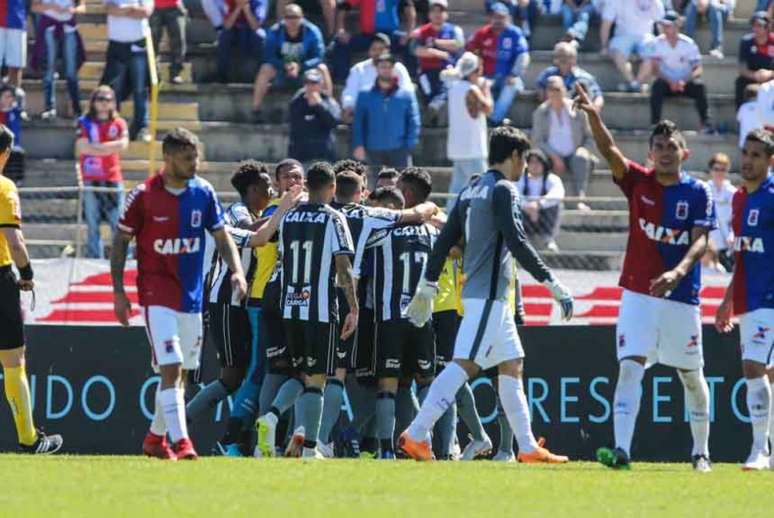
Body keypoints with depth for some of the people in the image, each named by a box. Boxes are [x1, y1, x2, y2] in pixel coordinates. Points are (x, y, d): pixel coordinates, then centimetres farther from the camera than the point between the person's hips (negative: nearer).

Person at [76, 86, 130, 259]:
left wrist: (95, 147, -9)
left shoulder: (119, 123, 10)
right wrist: (110, 148, -7)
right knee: (92, 225, 1)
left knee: (119, 223, -6)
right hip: (91, 179, 0)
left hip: (113, 179, 0)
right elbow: (82, 147, -8)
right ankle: (95, 258, 5)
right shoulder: (85, 123, 6)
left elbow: (123, 144, -7)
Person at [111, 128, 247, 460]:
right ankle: (181, 442, -23)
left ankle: (155, 439, 27)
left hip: (192, 294, 5)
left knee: (178, 372, 12)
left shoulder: (203, 192, 3)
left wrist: (236, 271, -6)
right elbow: (121, 242, -1)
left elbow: (221, 236, 11)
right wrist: (118, 291, -5)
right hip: (157, 292, -5)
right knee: (170, 368, -16)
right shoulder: (144, 195, -9)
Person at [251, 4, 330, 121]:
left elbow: (318, 57, -17)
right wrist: (285, 66, -34)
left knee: (322, 69, -28)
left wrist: (300, 66, -34)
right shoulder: (275, 32, -15)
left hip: (305, 70, 0)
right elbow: (268, 57, -16)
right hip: (281, 73, 0)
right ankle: (256, 110, -26)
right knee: (266, 69, -29)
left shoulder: (312, 31, -16)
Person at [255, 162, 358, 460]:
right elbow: (344, 269, -10)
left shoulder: (287, 219, 9)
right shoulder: (333, 219, -6)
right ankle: (309, 447, -6)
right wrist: (354, 309, -7)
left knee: (302, 374, 17)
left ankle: (272, 418, -7)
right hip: (321, 309, -5)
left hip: (289, 309, 5)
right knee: (316, 379, -1)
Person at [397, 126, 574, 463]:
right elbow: (516, 243, -19)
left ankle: (528, 447, 12)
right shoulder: (502, 189, -9)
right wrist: (553, 285, -18)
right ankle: (415, 435, -21)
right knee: (464, 365, -15)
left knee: (512, 365, 12)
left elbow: (444, 242, 17)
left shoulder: (471, 191, 17)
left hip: (492, 298, 10)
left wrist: (426, 289, 21)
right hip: (487, 294, -10)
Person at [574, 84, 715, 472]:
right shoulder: (639, 182, 1)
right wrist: (592, 116, -31)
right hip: (638, 294, 0)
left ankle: (701, 451, 25)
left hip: (682, 297, 0)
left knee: (692, 378, 10)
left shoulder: (698, 193, -1)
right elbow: (609, 151, -13)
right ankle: (621, 450, -23)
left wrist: (678, 272, -29)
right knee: (630, 368, -14)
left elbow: (700, 242, -10)